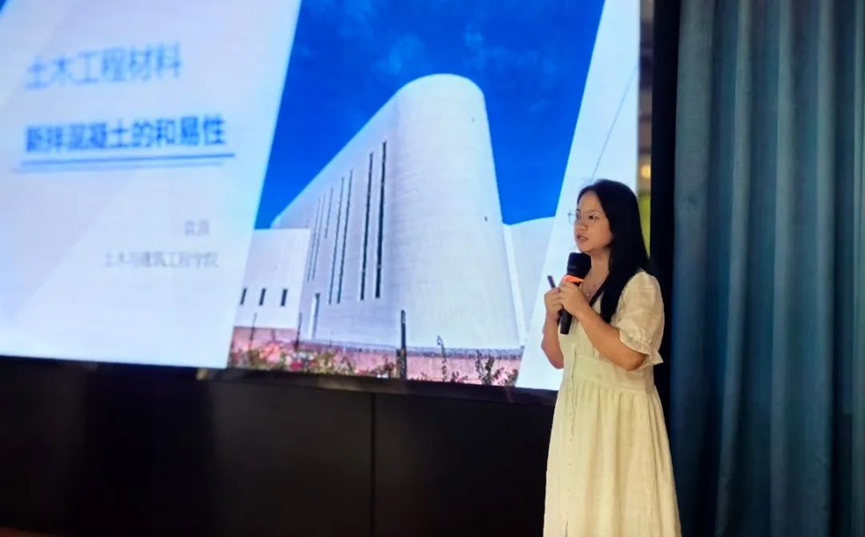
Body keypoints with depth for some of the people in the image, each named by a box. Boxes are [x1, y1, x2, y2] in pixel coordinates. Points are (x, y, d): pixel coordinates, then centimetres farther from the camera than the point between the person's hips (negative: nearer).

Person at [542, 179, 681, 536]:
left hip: (620, 414, -7)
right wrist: (552, 315, -4)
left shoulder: (640, 285, -11)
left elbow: (629, 356, -22)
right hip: (576, 411, 7)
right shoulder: (574, 282, 10)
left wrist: (582, 310, -19)